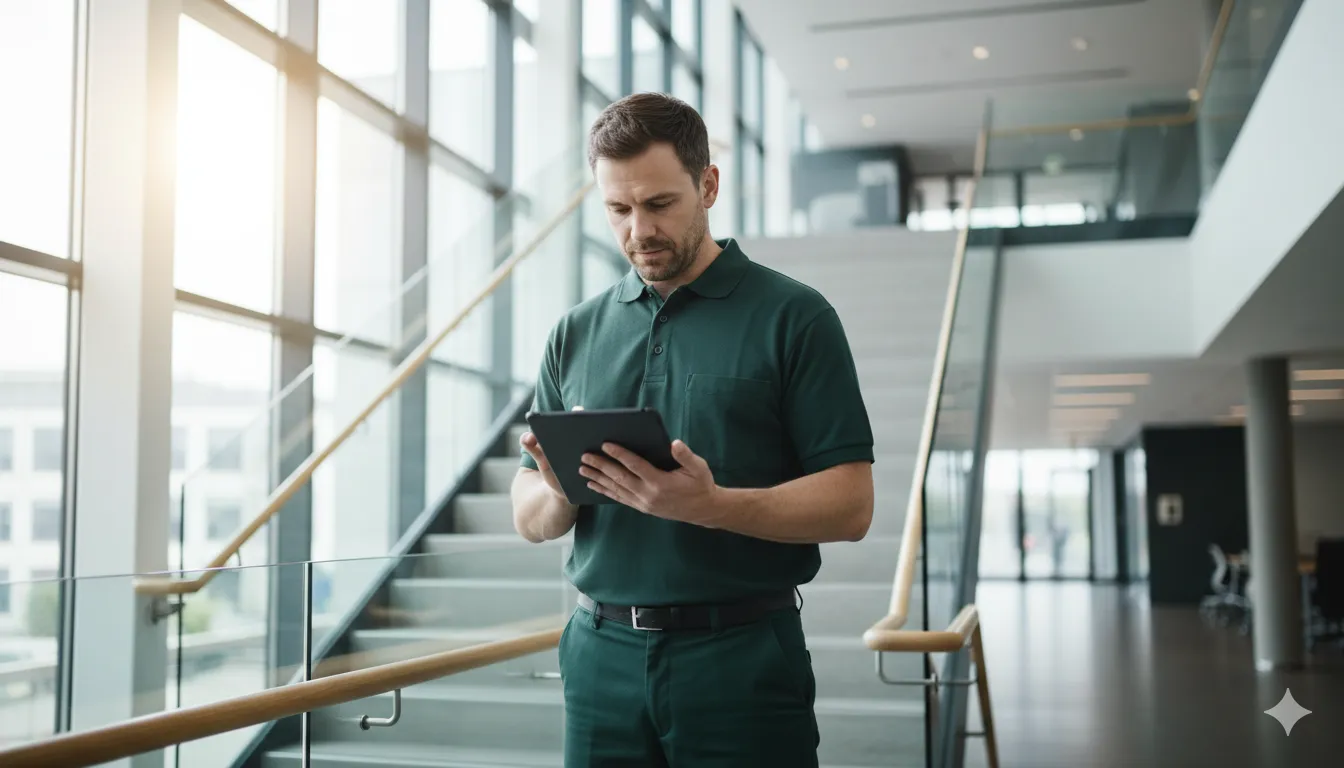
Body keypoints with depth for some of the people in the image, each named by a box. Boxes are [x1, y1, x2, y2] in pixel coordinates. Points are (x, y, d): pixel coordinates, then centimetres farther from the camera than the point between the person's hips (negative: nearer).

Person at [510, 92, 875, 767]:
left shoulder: (792, 317, -3)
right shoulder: (576, 333, 9)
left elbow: (849, 505, -9)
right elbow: (529, 521, 10)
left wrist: (710, 504, -23)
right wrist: (560, 490, -13)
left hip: (742, 660, -3)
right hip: (601, 655, 4)